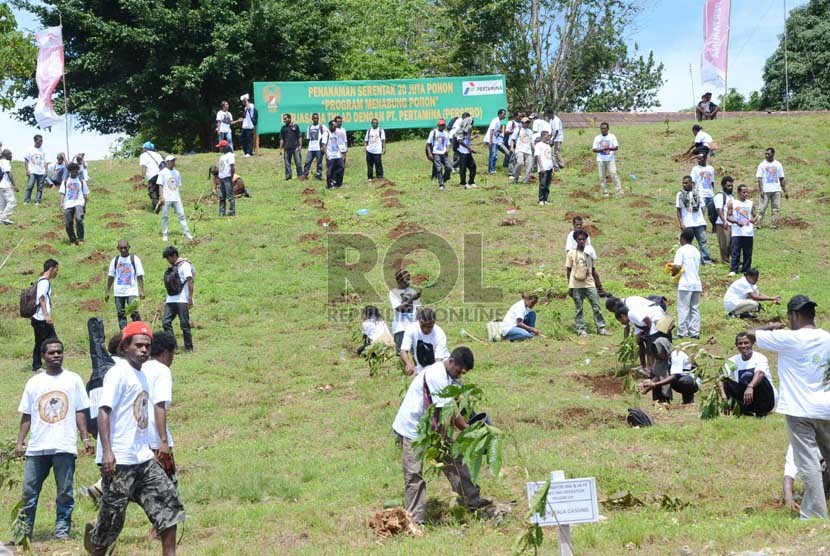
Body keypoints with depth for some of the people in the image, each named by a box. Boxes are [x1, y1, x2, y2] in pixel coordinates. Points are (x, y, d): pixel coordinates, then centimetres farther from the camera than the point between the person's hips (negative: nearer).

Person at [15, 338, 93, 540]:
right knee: (29, 491, 4)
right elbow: (26, 415, 11)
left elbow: (80, 412, 5)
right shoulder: (34, 382, 10)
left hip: (64, 447, -2)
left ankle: (62, 530, 9)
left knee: (65, 492, 1)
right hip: (37, 447, 2)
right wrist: (20, 442, 4)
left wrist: (86, 437, -3)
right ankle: (23, 532, 10)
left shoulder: (73, 380, 5)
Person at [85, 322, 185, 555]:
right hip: (119, 460, -8)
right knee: (112, 515, -1)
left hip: (143, 458, 8)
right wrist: (106, 452, -26)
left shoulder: (142, 376, 16)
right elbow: (104, 411, -18)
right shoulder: (118, 373, -10)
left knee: (168, 501, 1)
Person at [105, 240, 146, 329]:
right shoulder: (115, 260, 9)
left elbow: (140, 276, -1)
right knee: (121, 313, 3)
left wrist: (141, 291, -9)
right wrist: (107, 292, 10)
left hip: (131, 291, -4)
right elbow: (110, 276, 13)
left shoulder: (134, 259, 0)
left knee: (134, 312, -14)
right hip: (118, 292, 4)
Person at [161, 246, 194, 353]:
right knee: (166, 322, -2)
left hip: (182, 300, -8)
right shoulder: (172, 267, 18)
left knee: (184, 324, -4)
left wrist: (190, 297, -19)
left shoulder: (184, 265, -5)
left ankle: (189, 347, 4)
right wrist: (166, 300, 18)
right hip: (171, 300, 8)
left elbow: (190, 281, -11)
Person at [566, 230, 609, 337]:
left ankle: (601, 328, -1)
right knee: (579, 309, 1)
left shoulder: (589, 253, 11)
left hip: (589, 284, 3)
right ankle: (581, 330, 4)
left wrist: (599, 285, 14)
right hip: (576, 285, -3)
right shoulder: (571, 253, 2)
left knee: (596, 306, -4)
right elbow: (568, 270, 3)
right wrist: (569, 287, 0)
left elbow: (592, 270, 17)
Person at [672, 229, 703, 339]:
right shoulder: (696, 251, 14)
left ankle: (682, 333, -3)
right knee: (695, 309, 8)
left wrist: (673, 272, 2)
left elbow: (677, 267, -20)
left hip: (685, 284, -6)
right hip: (697, 283, 6)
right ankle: (695, 333, 6)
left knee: (683, 309, -3)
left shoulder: (681, 251, -8)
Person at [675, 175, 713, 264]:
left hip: (699, 222, 2)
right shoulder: (680, 194, 1)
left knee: (703, 241, -1)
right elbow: (679, 211, 0)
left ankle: (706, 260, -1)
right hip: (687, 224, -2)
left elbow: (701, 208, 13)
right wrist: (681, 224, -8)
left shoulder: (697, 193, 10)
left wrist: (704, 220, 7)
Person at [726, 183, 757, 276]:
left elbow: (755, 215, 11)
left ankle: (746, 270, 14)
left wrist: (754, 219, -13)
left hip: (749, 232, 3)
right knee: (735, 252, -7)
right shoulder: (732, 203, 1)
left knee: (748, 253, 5)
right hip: (737, 233, -3)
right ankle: (733, 270, -4)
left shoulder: (750, 203, 9)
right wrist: (736, 222, -17)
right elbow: (728, 217, -1)